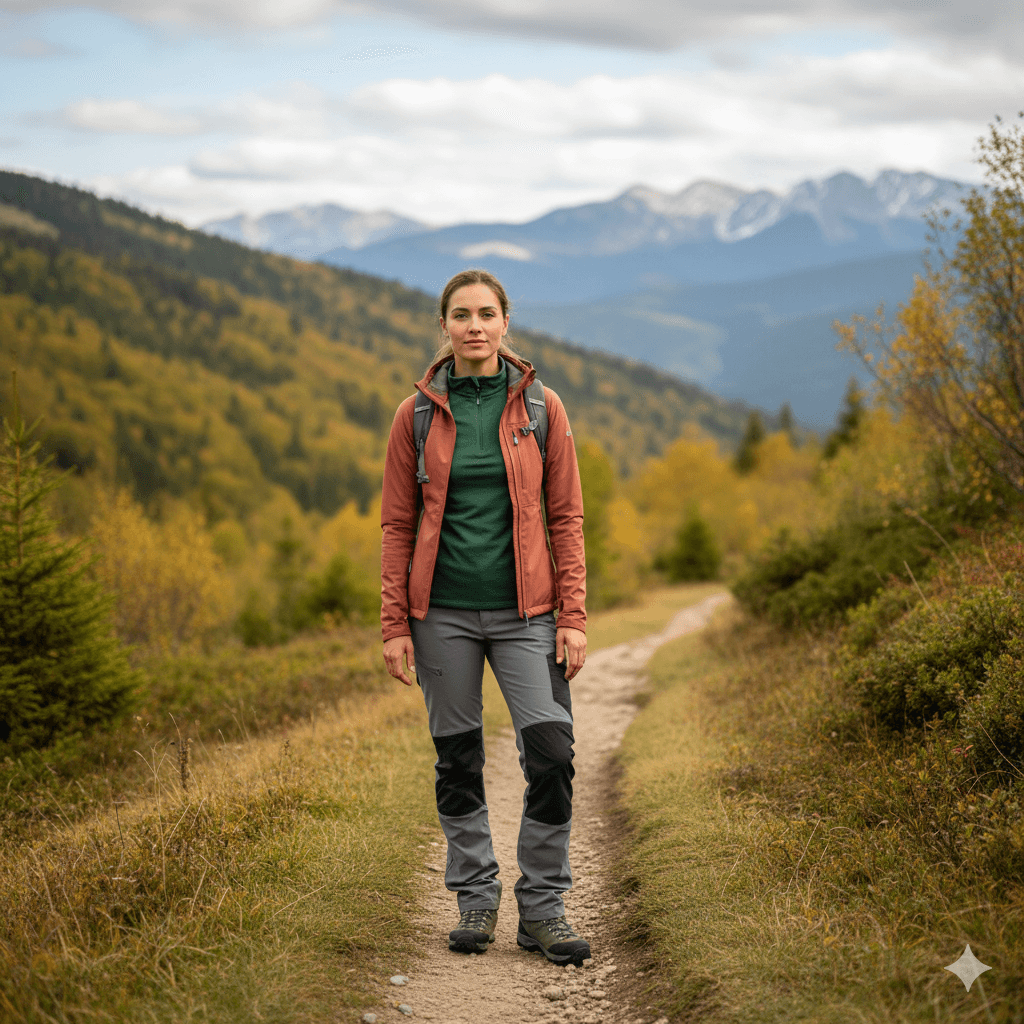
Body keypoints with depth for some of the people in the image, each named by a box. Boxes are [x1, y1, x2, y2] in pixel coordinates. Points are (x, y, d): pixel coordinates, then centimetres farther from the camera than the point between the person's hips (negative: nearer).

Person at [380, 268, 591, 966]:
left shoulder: (541, 409, 2)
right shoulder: (417, 415, 3)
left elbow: (567, 516, 3)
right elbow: (398, 524, 4)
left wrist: (574, 616, -4)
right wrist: (395, 624, -1)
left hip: (523, 609, 0)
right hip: (443, 611, 1)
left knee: (552, 752, -10)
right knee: (458, 758, 7)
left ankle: (542, 908, 3)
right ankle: (476, 900, 21)